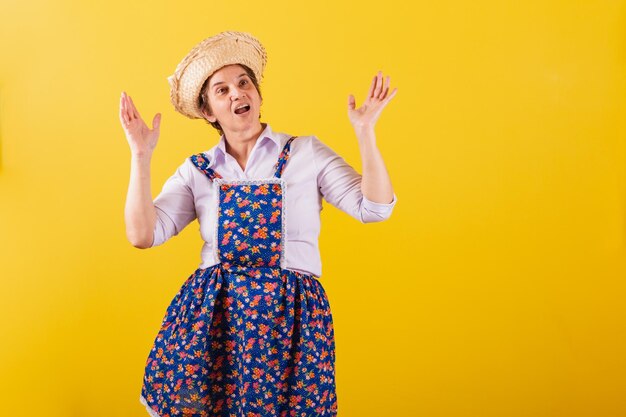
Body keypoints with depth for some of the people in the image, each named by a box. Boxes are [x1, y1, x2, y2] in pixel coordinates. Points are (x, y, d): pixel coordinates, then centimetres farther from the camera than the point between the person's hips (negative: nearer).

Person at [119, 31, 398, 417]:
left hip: (292, 312, -1)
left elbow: (374, 208, -5)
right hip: (210, 311, 2)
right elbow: (142, 235, -1)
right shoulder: (197, 170, 8)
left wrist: (365, 131, -12)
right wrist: (141, 155, -4)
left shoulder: (306, 152, 4)